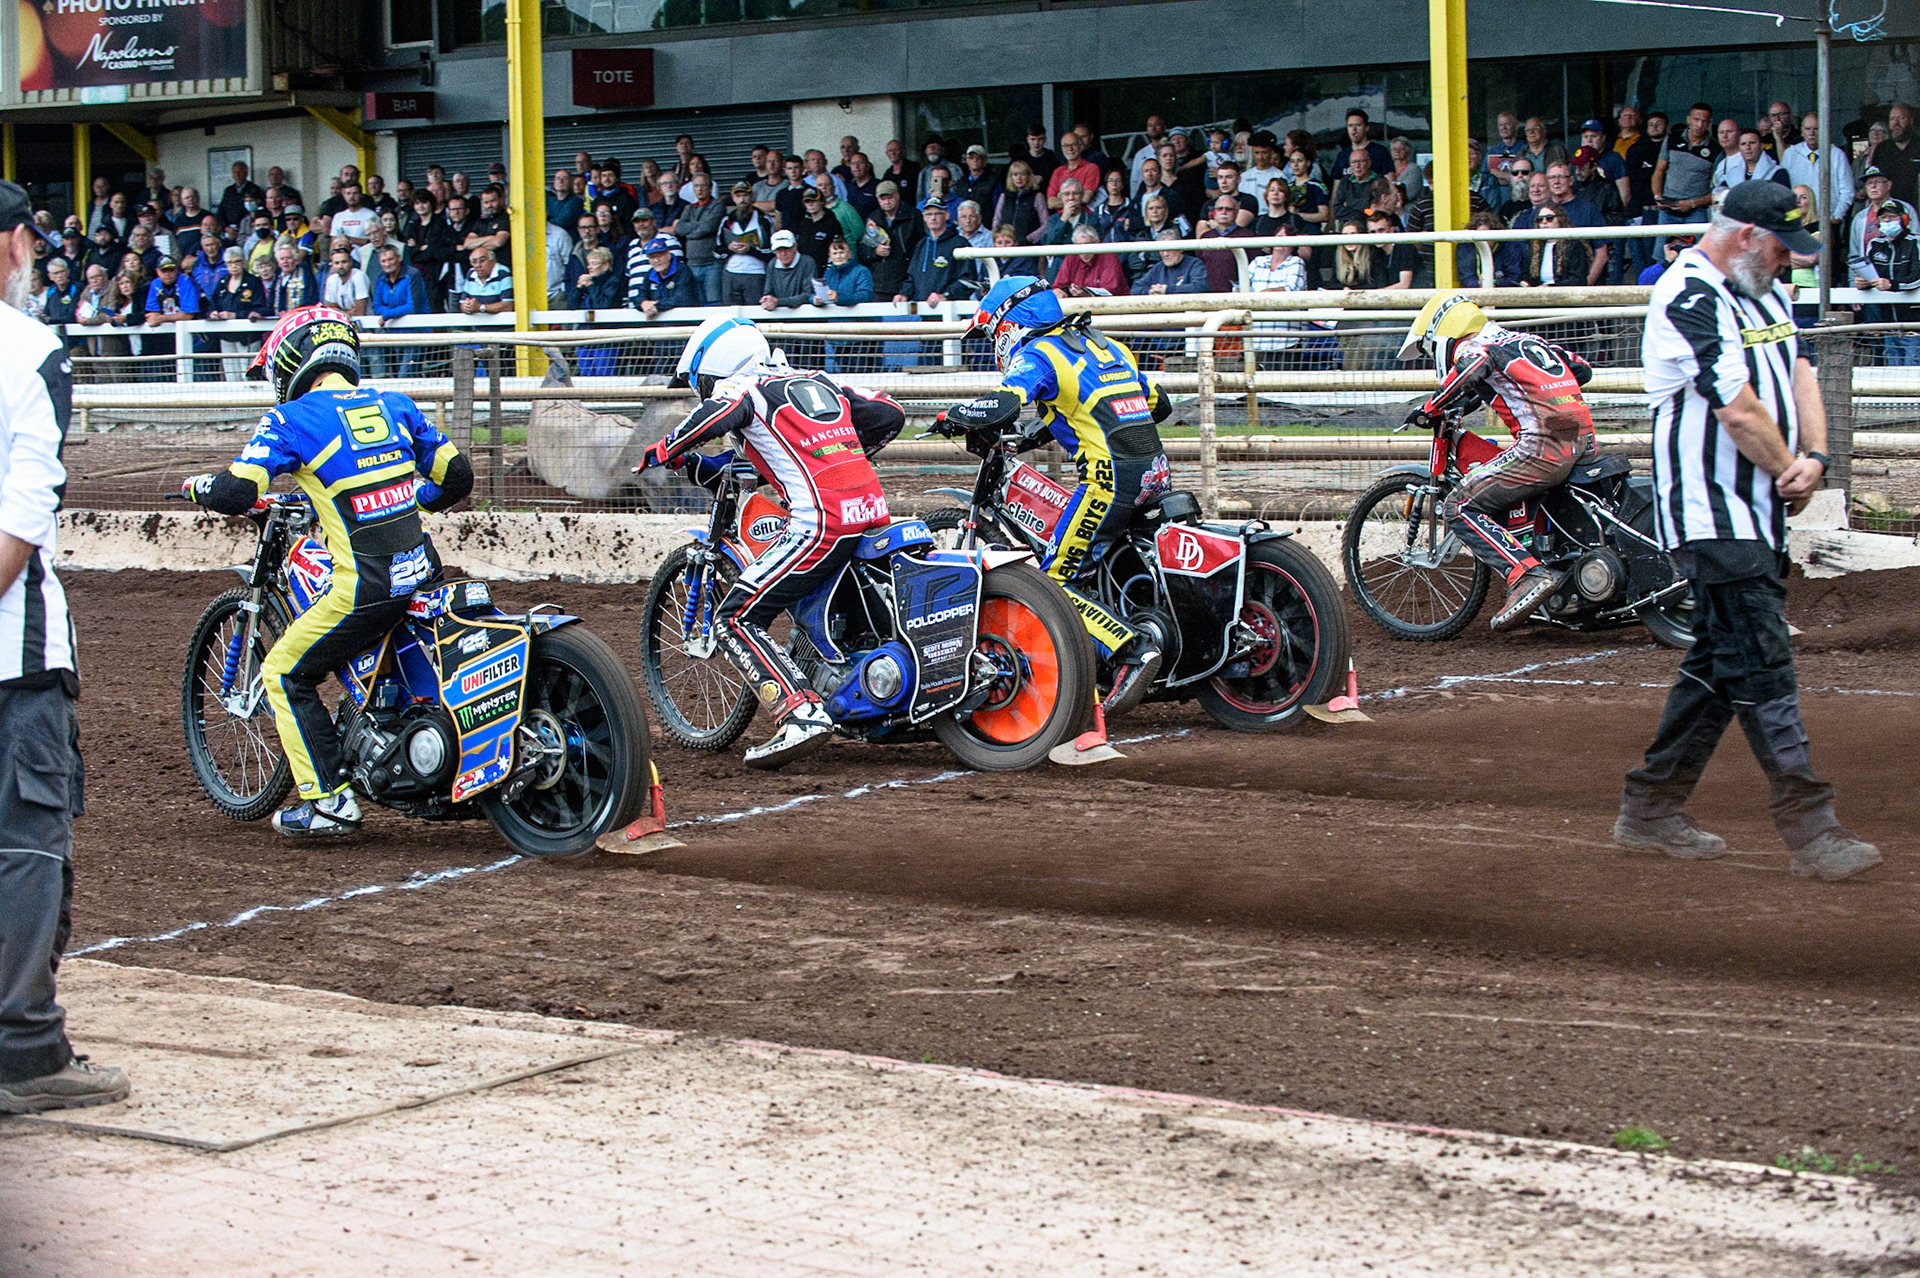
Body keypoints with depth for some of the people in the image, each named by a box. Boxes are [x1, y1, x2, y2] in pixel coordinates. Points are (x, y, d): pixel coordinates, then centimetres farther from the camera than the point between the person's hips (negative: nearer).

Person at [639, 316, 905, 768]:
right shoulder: (818, 383, 24)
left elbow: (714, 414, -19)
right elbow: (890, 415, 24)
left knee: (735, 620, -5)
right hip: (873, 510, 8)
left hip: (821, 519, -8)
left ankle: (801, 713, -19)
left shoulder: (744, 388, 4)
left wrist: (664, 452, -2)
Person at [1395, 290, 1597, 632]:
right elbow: (1581, 369, 26)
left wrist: (1428, 411, -9)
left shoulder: (1471, 346, 3)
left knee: (1460, 507, -6)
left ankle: (1529, 575, -21)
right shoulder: (1520, 339, 26)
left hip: (1544, 444, -9)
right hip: (1585, 442, 9)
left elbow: (1469, 372, -22)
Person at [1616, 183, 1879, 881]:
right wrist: (1787, 471, -3)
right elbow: (1739, 410, -17)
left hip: (1758, 513, 10)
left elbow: (1798, 373, 12)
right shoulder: (1688, 299, -14)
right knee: (1762, 666, -12)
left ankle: (1651, 808, 20)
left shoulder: (1766, 295, 18)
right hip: (1710, 515, -10)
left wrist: (1812, 457, -6)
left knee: (1720, 663, 12)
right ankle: (1811, 830, -13)